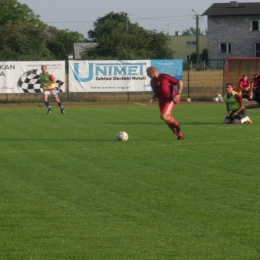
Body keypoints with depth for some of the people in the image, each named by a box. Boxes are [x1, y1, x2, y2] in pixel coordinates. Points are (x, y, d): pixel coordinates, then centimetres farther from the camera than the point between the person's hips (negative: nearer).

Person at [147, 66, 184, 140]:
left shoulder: (165, 77, -12)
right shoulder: (153, 81, 11)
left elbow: (180, 82, -9)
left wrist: (178, 93, -18)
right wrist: (152, 99, 4)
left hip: (169, 100, -8)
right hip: (162, 101, 8)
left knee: (163, 116, -25)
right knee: (167, 120, 6)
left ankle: (176, 124, 2)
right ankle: (180, 135, 19)